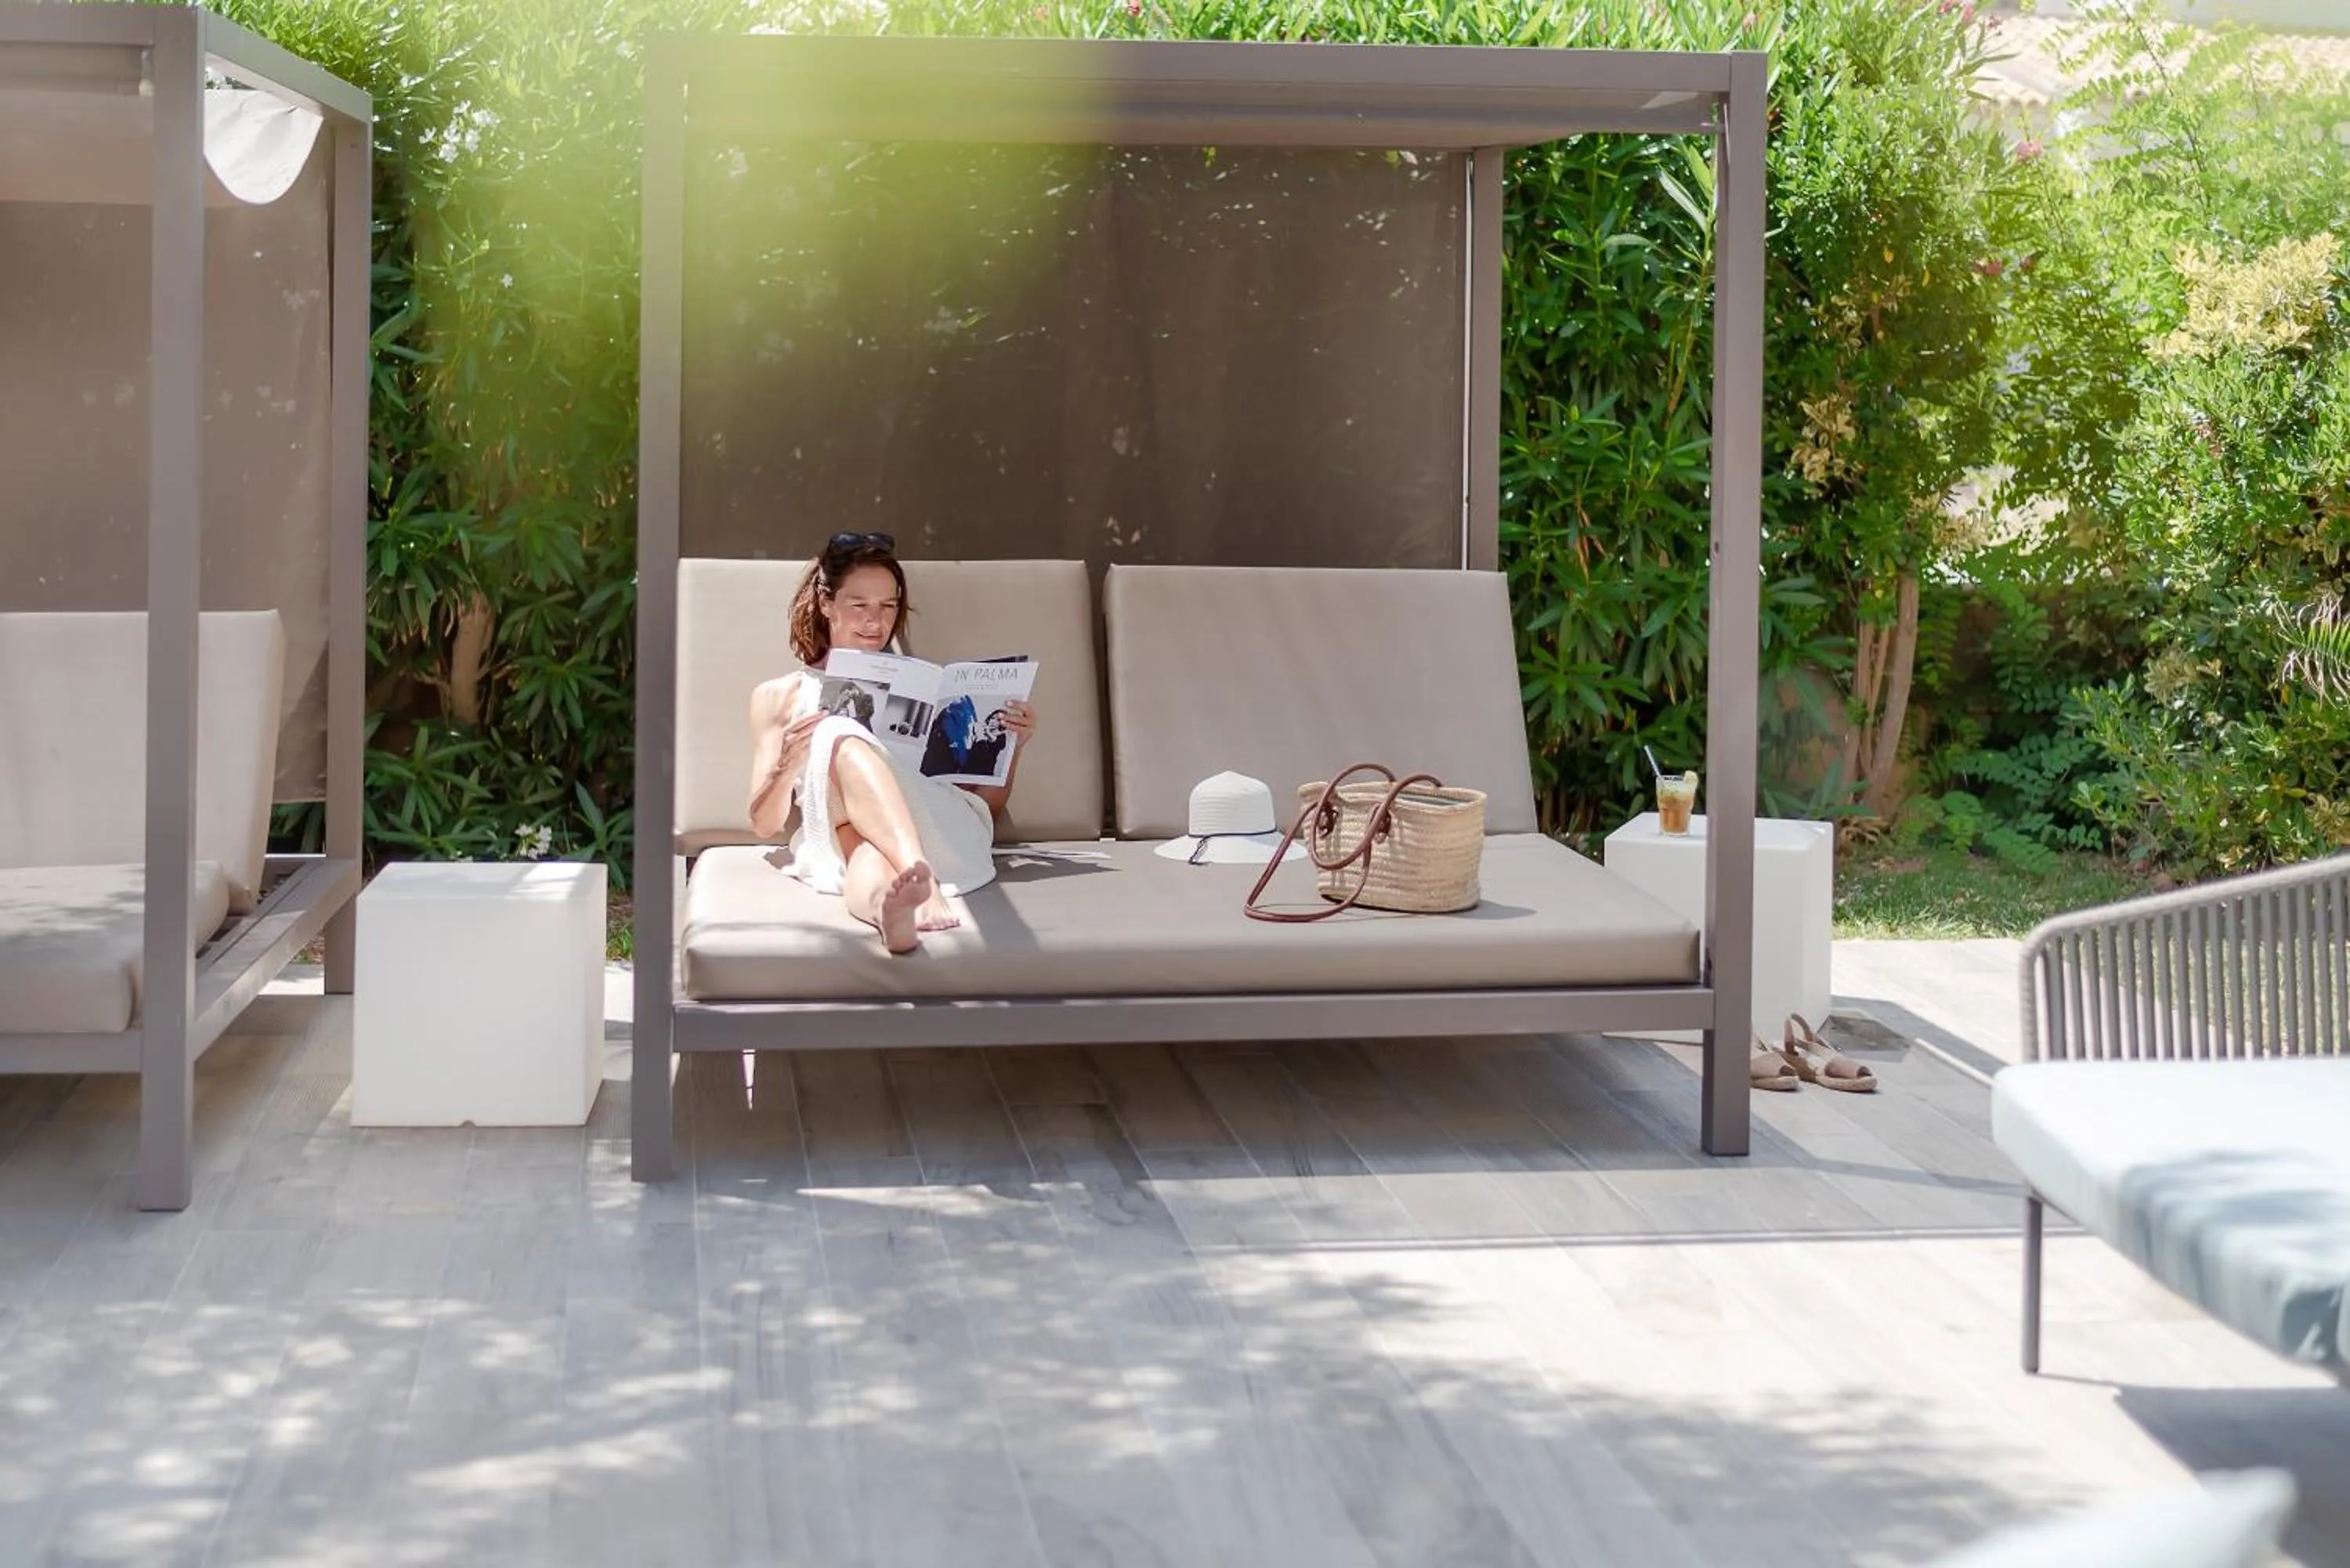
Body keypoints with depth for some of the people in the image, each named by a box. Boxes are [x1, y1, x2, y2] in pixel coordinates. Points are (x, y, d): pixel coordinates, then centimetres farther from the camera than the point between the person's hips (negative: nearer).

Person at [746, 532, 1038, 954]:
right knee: (843, 741, -35)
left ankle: (886, 902, -73)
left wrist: (1013, 745, 8)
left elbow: (989, 808, 28)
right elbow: (764, 823, 17)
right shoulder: (780, 696, 27)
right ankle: (921, 888, -63)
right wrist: (788, 765, -5)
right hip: (838, 835, -1)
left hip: (939, 825, 2)